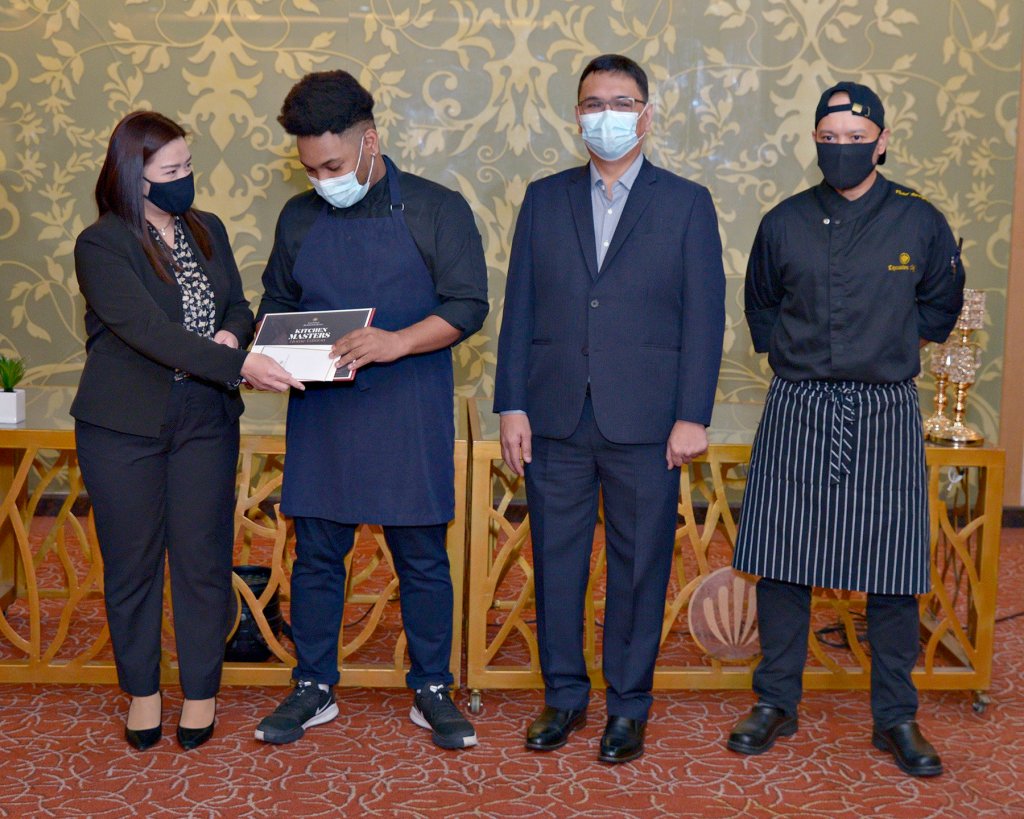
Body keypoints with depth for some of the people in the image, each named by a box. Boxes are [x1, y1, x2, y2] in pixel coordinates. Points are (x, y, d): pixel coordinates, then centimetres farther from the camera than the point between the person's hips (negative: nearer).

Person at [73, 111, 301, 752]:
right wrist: (239, 365, -30)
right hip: (124, 427, -3)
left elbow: (238, 306, 13)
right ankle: (142, 690, 26)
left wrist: (232, 335, -12)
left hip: (206, 419, 4)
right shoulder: (101, 245, -10)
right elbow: (149, 330, -22)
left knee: (204, 560, 6)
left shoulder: (208, 230, 8)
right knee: (132, 563, 9)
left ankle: (201, 692, 21)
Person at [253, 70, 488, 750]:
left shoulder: (437, 209, -2)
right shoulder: (300, 218, 10)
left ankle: (432, 692, 19)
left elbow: (468, 306, -8)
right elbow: (276, 303, 18)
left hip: (410, 418, -3)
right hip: (320, 413, 3)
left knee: (423, 556, 5)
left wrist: (397, 342, -24)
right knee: (316, 553, 9)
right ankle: (314, 689, 23)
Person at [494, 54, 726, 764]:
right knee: (556, 562, 9)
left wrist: (693, 416, -7)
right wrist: (512, 406, 1)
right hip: (556, 419, 2)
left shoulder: (686, 204, 4)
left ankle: (629, 706, 21)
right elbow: (520, 309, 8)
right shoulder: (544, 200, 10)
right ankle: (564, 696, 25)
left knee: (640, 568, 6)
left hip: (646, 424, -2)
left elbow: (704, 318, 0)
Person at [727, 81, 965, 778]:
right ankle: (777, 703, 18)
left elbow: (940, 305, 15)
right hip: (796, 411, 1)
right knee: (783, 562, 4)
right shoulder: (785, 222, 5)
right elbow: (759, 305, 20)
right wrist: (792, 353, 8)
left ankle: (897, 718, 16)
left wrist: (884, 347, 7)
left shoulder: (919, 222, 1)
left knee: (894, 568, 1)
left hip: (886, 413, -1)